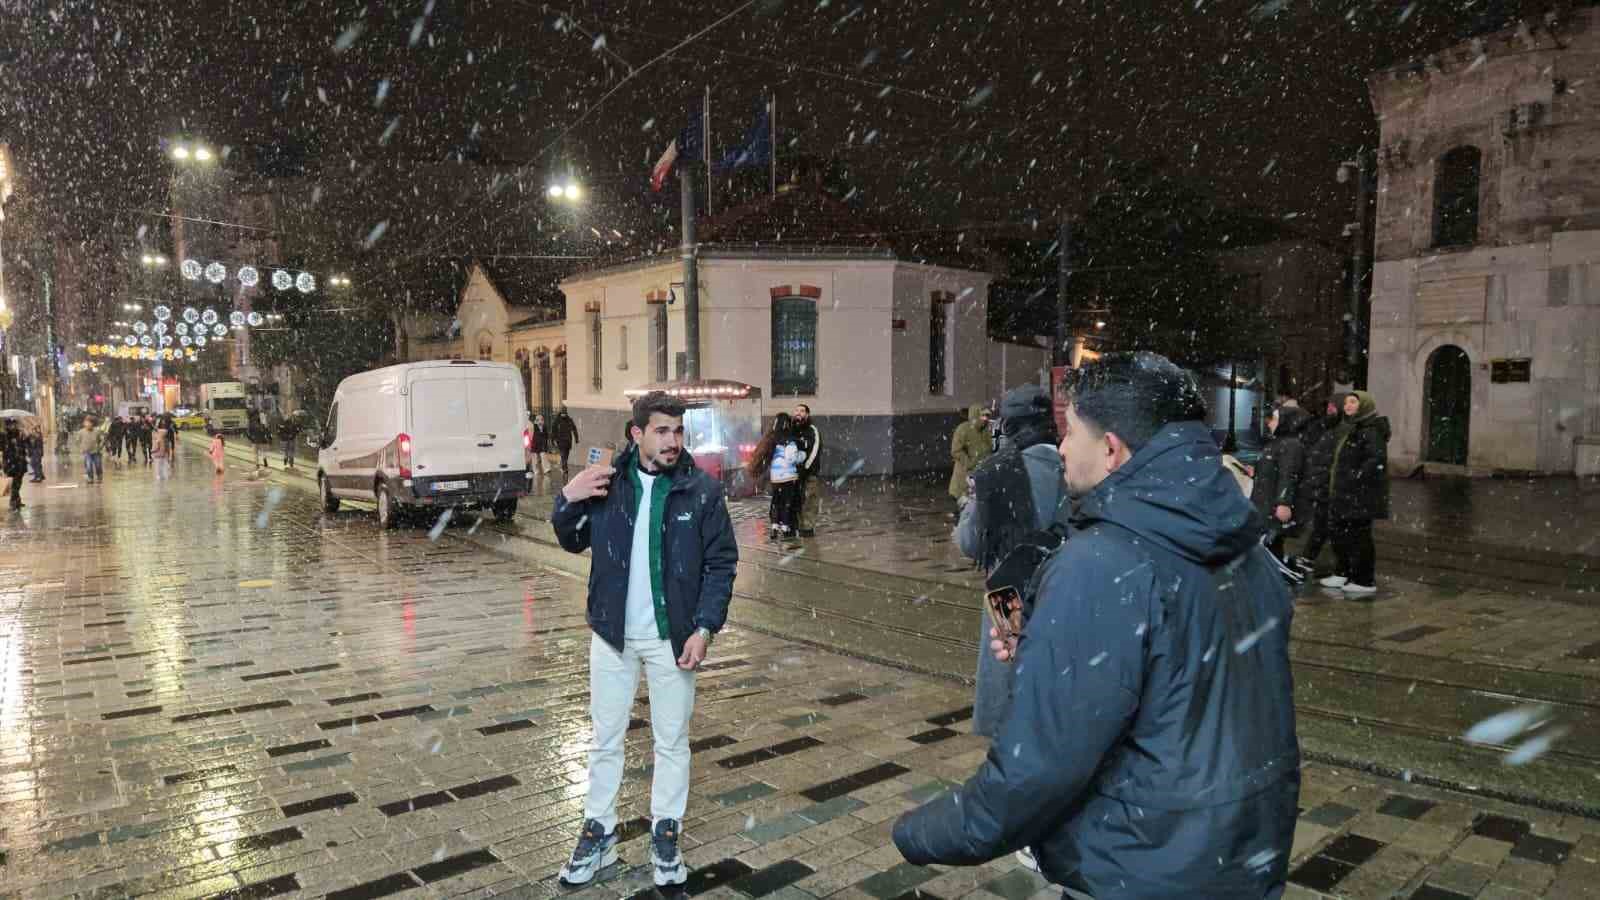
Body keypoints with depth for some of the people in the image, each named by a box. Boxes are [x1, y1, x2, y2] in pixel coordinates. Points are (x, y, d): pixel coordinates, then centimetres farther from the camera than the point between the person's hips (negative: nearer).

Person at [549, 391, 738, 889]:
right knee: (605, 739, 14)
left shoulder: (702, 489, -9)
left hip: (672, 637, -1)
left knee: (672, 741, 12)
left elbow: (722, 564, -6)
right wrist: (567, 499, -12)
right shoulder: (608, 482, -4)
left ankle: (666, 835, 30)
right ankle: (598, 833, 31)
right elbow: (573, 542, 7)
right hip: (612, 634, 2)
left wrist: (705, 628, -15)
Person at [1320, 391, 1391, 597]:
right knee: (1337, 530, 15)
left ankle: (1365, 581, 7)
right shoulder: (1346, 429, 15)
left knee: (1358, 535, -3)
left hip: (1360, 495, -9)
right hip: (1343, 494, 9)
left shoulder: (1370, 431, -14)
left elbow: (1378, 459, -24)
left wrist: (1356, 478, -22)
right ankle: (1343, 574, 27)